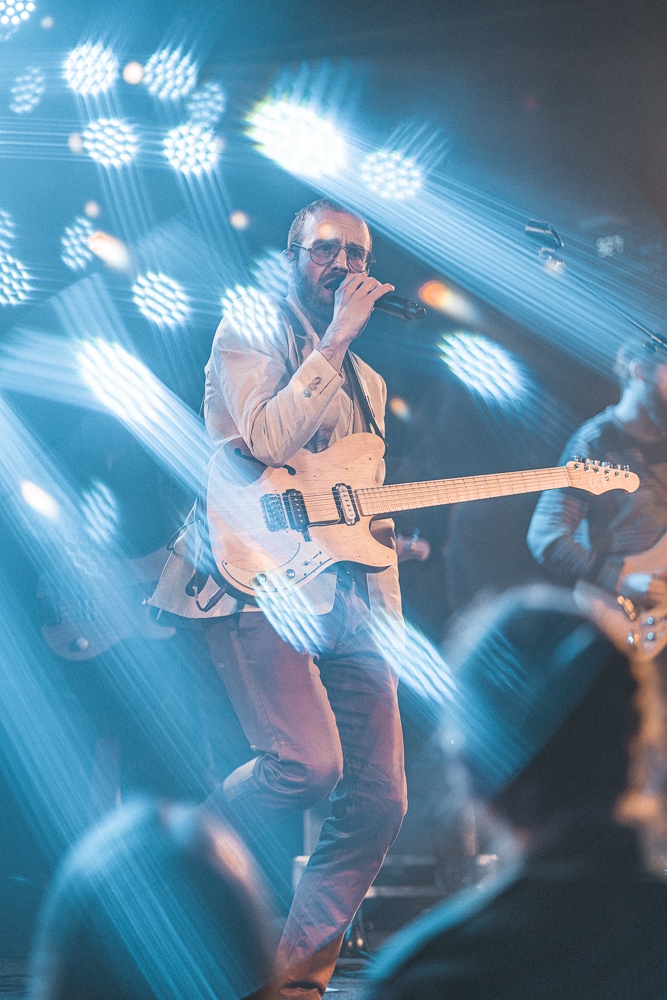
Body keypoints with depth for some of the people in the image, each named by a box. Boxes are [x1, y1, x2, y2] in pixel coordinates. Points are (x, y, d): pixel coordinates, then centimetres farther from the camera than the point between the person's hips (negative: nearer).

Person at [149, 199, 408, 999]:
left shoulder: (367, 380, 25)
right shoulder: (251, 325, 3)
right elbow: (267, 441, -15)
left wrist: (391, 625, 15)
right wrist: (338, 338, -11)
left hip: (344, 598, 8)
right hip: (256, 579, -8)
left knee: (380, 797, 0)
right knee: (308, 763, -26)